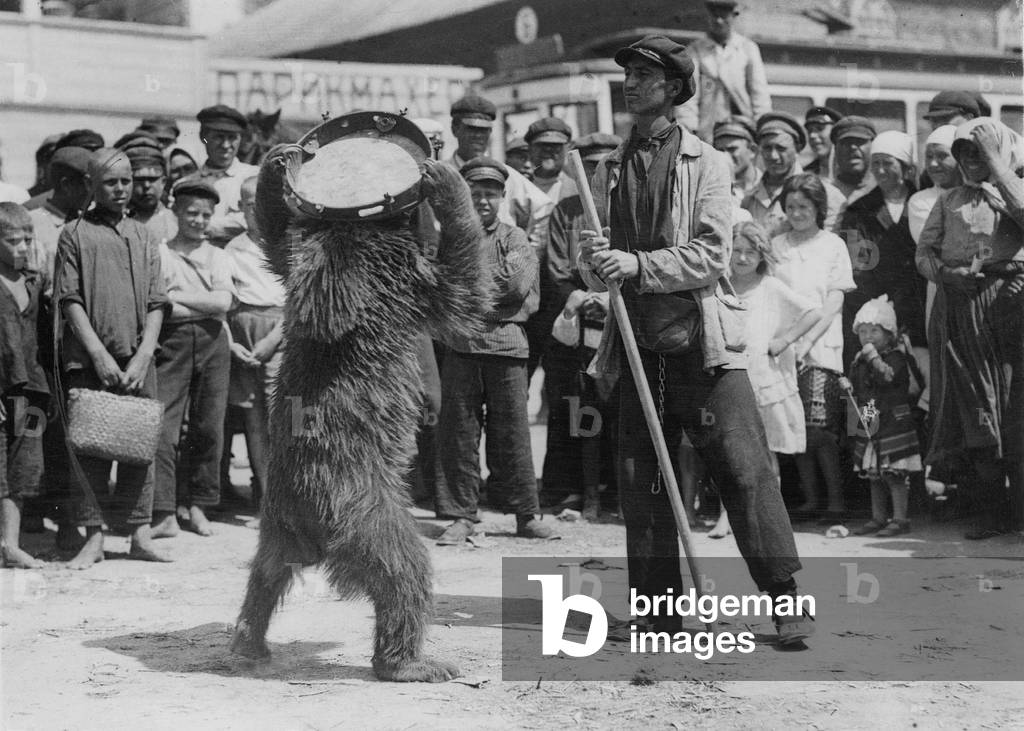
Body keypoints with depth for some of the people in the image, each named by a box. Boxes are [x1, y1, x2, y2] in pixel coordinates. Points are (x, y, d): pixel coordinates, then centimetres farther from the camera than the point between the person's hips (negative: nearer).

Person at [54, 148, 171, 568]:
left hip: (138, 363, 3)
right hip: (88, 361, -3)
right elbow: (70, 301, -4)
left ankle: (141, 536, 8)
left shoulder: (143, 238, 12)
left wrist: (142, 358, -6)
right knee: (91, 447, -2)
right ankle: (94, 538, 2)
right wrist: (99, 355, -12)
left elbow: (156, 305, 7)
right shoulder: (75, 235, 3)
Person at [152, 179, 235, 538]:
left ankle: (196, 504, 16)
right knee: (164, 425, -10)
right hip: (172, 341, -3)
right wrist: (204, 304, -6)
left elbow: (223, 302, -1)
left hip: (212, 341, 3)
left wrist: (177, 296, -6)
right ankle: (164, 512, -10)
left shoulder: (218, 257, 15)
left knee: (209, 426, 4)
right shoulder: (159, 253, 6)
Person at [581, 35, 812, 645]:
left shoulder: (706, 163, 1)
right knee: (640, 480, 5)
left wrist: (636, 264, -17)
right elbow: (592, 272, 12)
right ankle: (658, 611, 15)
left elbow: (712, 256, -9)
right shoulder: (609, 172, 13)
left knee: (746, 470, -9)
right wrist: (595, 262, -11)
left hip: (703, 342, -4)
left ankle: (787, 601, -4)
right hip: (638, 343, 4)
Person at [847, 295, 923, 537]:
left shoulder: (896, 357, -7)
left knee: (894, 473, -6)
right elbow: (857, 388, 20)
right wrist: (847, 386, 1)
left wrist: (874, 357, -21)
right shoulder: (859, 361, 13)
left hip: (893, 423, -7)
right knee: (873, 473, 11)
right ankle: (878, 518, 18)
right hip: (868, 424, 7)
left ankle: (900, 519, -2)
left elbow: (888, 377, -25)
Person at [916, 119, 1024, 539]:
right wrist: (944, 271, -8)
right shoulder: (949, 200, 21)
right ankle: (990, 512, 4)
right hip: (958, 305, 3)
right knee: (971, 408, -1)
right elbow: (923, 251, 13)